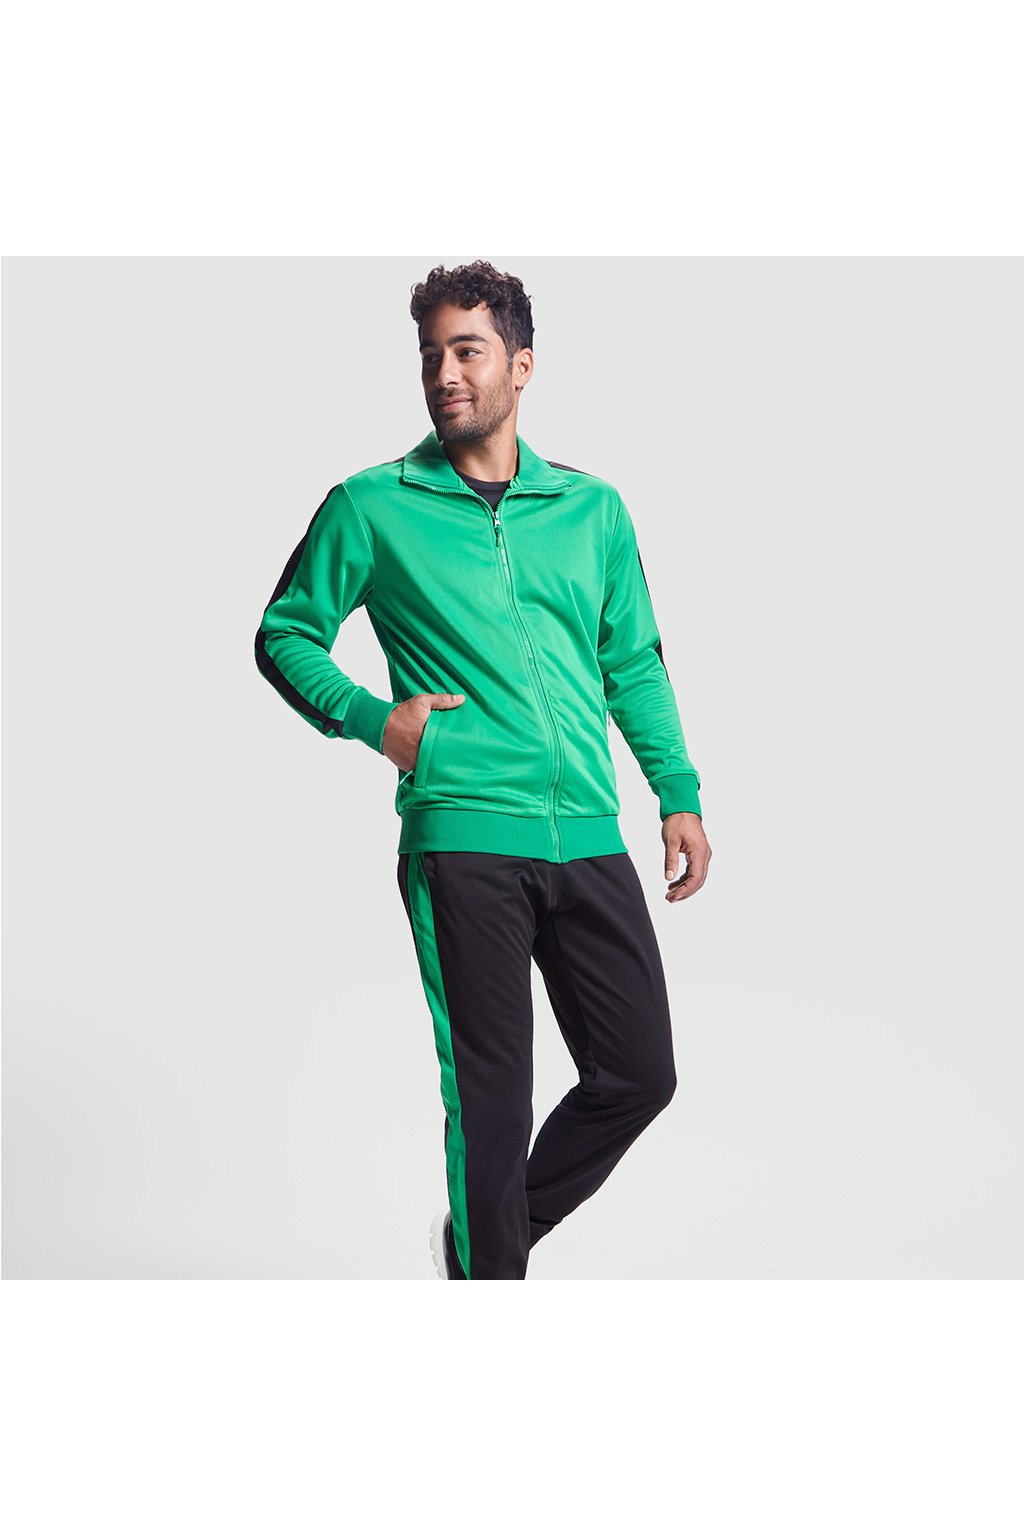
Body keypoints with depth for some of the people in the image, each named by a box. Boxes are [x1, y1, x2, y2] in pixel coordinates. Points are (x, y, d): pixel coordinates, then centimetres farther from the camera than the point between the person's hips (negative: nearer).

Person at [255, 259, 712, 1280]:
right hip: (463, 839, -4)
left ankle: (494, 1232, 29)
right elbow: (285, 634, 9)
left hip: (590, 840, 4)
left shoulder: (593, 508, 13)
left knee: (640, 1075, 7)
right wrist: (370, 718, -6)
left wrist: (678, 791, 12)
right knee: (491, 1097, -2)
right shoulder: (373, 507, 3)